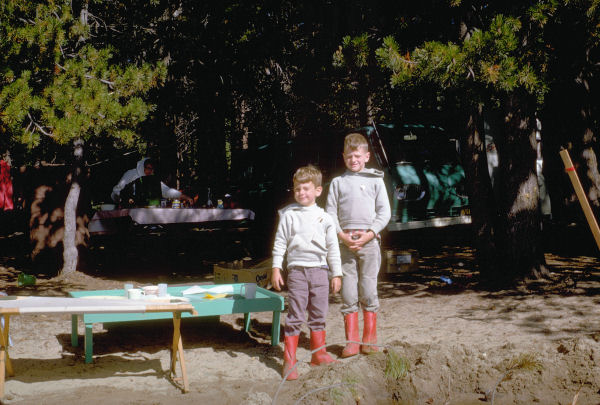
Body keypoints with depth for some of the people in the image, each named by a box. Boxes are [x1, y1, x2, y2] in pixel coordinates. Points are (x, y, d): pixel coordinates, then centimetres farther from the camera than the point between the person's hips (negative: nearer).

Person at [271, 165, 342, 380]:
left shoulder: (324, 218, 7)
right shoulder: (288, 215, 1)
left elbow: (333, 248, 11)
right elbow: (280, 243, 3)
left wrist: (336, 274, 9)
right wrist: (276, 268, -2)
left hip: (320, 270, 3)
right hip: (297, 269, -3)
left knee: (318, 314, 12)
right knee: (295, 316, -4)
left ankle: (319, 354, 26)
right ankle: (289, 360, 2)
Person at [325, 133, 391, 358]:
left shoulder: (375, 180, 8)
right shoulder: (337, 182, 11)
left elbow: (384, 212, 3)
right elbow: (330, 212, 7)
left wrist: (369, 234, -10)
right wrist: (342, 236, -8)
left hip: (369, 240, -1)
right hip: (345, 241, 1)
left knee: (368, 291, 1)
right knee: (348, 293, 1)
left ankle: (370, 338, 12)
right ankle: (351, 341, 7)